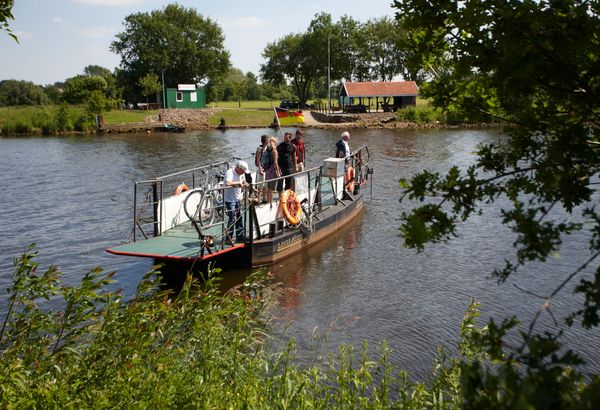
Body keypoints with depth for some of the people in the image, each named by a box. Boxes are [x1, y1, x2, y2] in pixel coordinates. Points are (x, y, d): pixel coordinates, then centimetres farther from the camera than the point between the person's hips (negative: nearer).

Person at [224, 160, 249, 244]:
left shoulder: (242, 173, 6)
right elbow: (227, 183, -37)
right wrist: (238, 183, -28)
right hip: (230, 200, -8)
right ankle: (228, 238, 0)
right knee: (232, 219, -8)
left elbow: (244, 182, 25)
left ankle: (240, 236, 23)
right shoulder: (229, 173, -19)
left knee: (239, 218, 13)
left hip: (238, 199, 8)